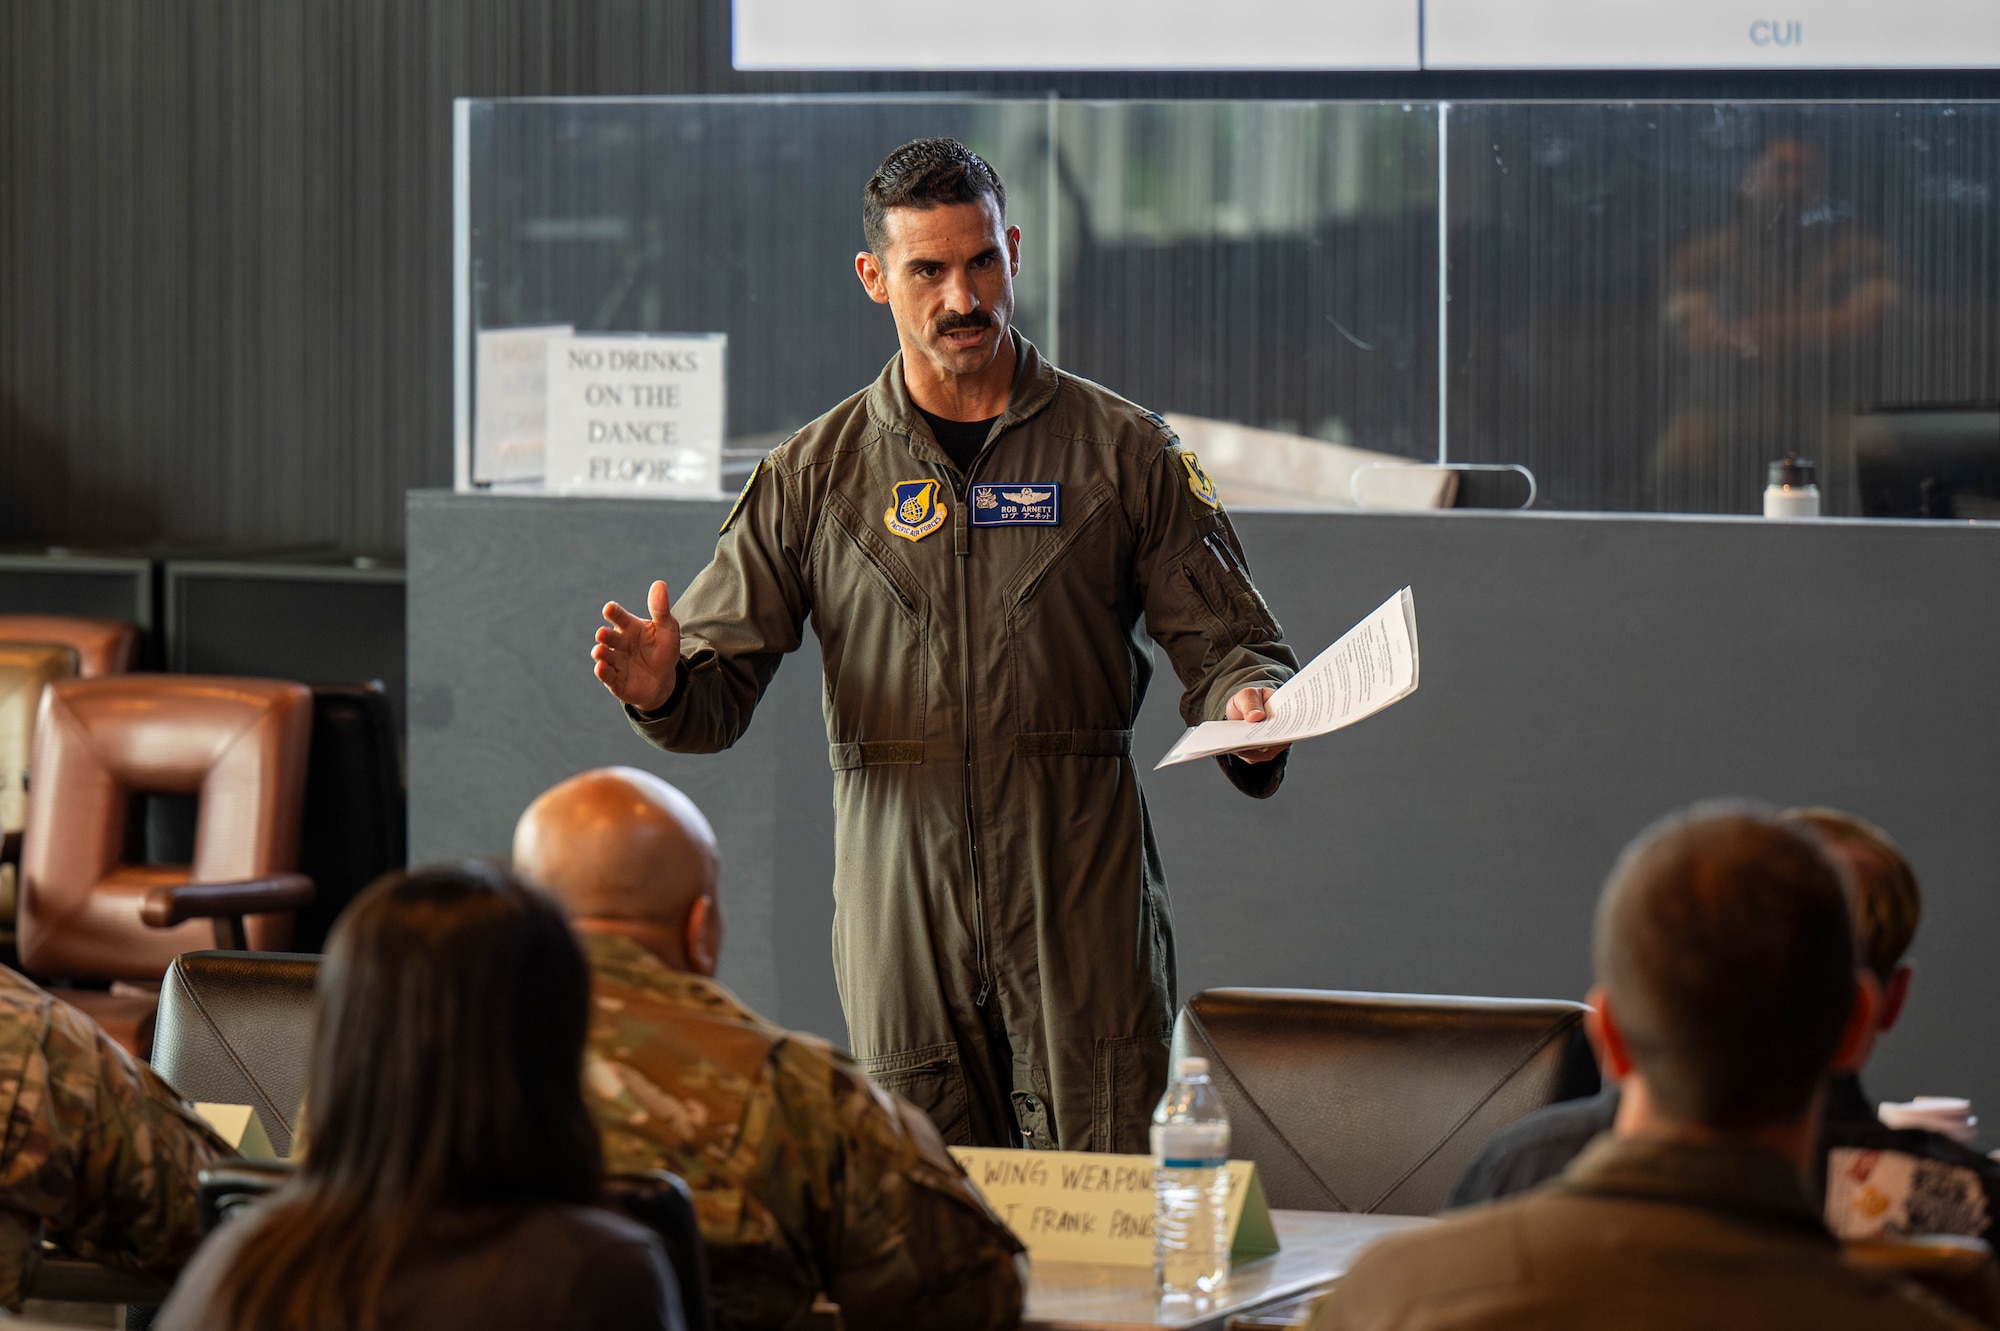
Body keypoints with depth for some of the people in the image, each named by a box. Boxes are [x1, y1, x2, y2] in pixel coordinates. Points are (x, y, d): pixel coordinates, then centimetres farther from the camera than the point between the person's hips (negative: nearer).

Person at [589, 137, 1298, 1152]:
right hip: (900, 911, 1)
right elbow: (720, 680, 7)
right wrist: (660, 687, -16)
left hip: (1083, 912, -1)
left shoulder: (1123, 452, 7)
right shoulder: (815, 476, 9)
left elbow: (1221, 642, 7)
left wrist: (1249, 708, -16)